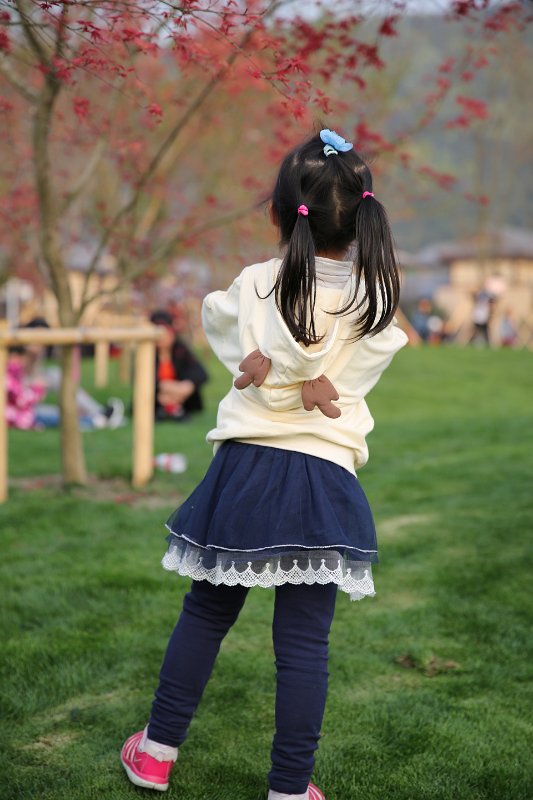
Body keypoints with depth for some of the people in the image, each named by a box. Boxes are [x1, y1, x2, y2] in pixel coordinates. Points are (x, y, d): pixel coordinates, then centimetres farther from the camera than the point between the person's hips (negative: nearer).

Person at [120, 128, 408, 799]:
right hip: (325, 477, -1)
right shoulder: (376, 296, -4)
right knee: (304, 642, 6)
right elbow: (343, 380, -4)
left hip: (245, 467, 1)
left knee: (206, 613, 17)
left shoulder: (255, 284, -5)